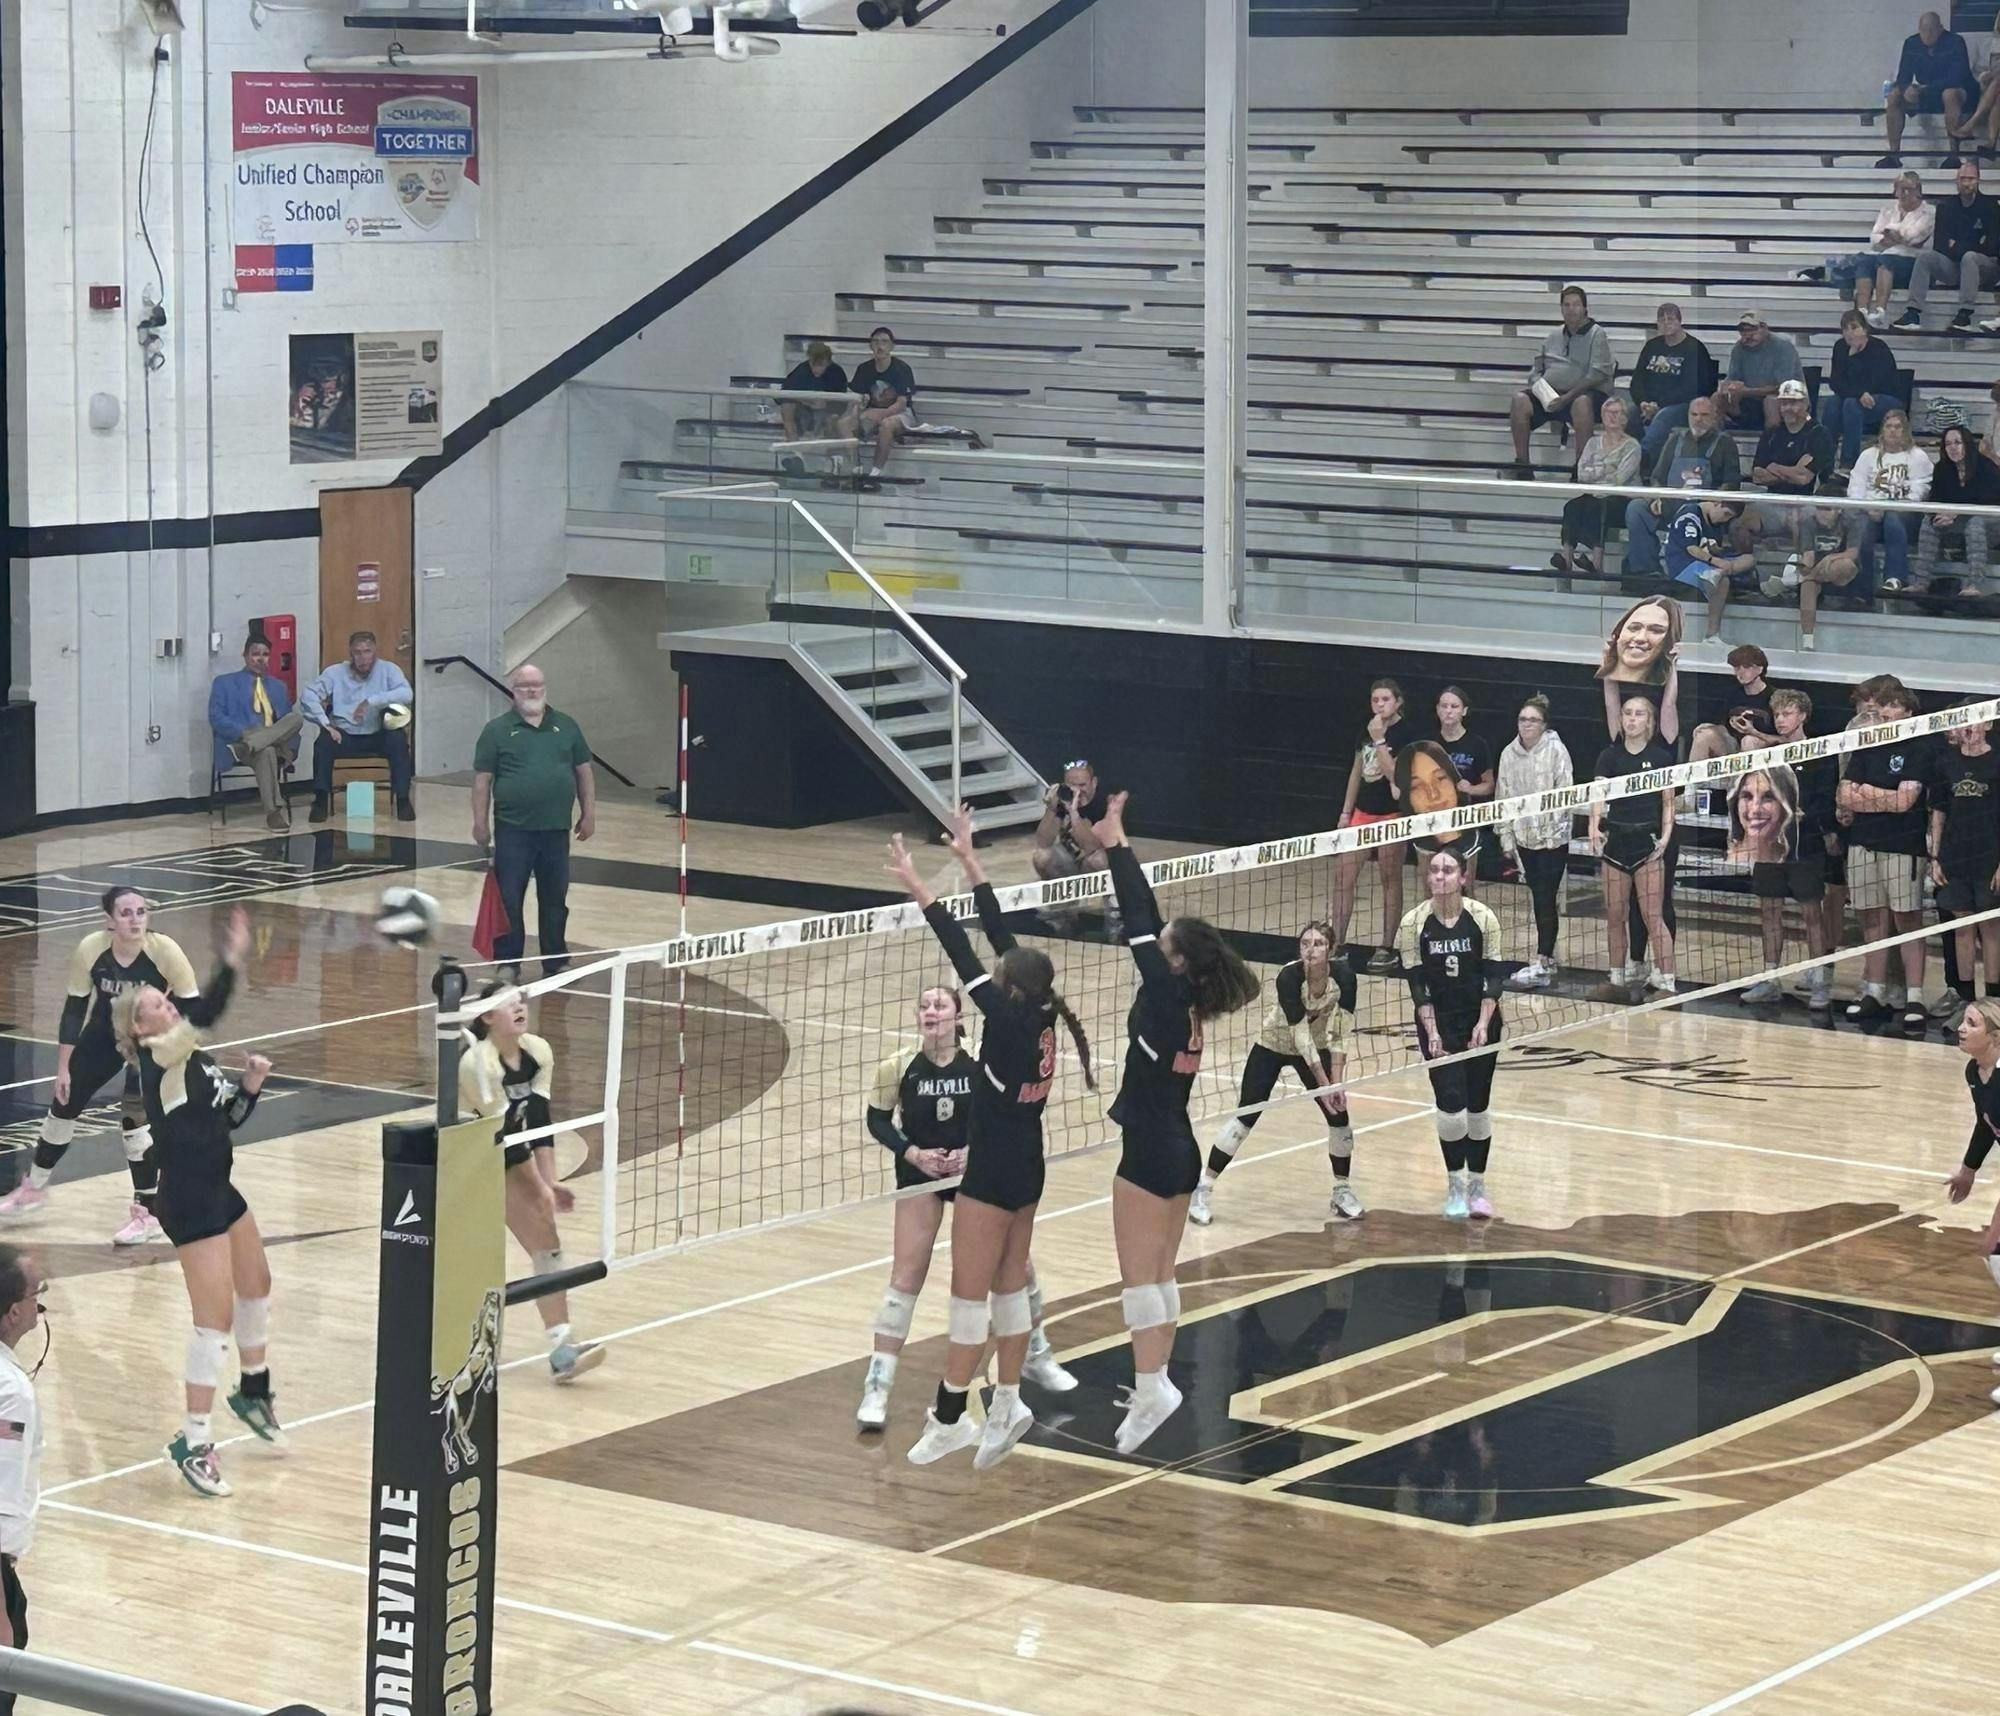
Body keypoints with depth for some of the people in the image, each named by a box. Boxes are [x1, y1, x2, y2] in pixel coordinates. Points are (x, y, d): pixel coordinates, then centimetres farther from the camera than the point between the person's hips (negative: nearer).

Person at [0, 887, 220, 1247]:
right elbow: (74, 1010, -14)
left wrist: (215, 1003, -45)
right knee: (64, 1105, 13)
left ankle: (146, 1214, -3)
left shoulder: (165, 952, -32)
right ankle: (34, 1189, 38)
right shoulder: (90, 951, -26)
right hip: (105, 1034, 3)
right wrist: (63, 1068, -11)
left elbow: (192, 1010, -23)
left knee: (136, 1115, -19)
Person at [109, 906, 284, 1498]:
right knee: (216, 1317, -11)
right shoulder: (157, 1059, -18)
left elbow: (230, 1117, 17)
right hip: (188, 1201, -10)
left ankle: (254, 1391, 48)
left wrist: (250, 1085, -1)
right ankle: (193, 1443, -4)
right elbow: (202, 1016, -37)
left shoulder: (192, 1058, 8)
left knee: (256, 1283, 26)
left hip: (217, 1189, 10)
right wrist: (232, 963, -45)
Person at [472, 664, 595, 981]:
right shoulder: (497, 730, 0)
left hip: (556, 830, 3)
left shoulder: (566, 726, 9)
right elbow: (482, 779, 0)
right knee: (509, 900, 1)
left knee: (555, 900, 12)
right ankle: (507, 965, 9)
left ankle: (556, 963, 22)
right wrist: (480, 822, -5)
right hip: (513, 830, -3)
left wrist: (588, 814, 7)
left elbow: (583, 771, 13)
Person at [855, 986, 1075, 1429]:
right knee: (906, 1277, -10)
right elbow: (877, 1120, -4)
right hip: (921, 1172, -1)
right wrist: (913, 1153, -19)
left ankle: (1035, 1357, 34)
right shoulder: (900, 1066, -15)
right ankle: (876, 1387, -4)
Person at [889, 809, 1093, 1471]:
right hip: (1026, 1167, 9)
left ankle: (949, 1417, 3)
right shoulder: (1040, 1016, -1)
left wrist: (918, 887, -18)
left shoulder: (1009, 1021, -21)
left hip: (993, 1170, -9)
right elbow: (1000, 934, 5)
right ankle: (1006, 1408, 19)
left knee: (970, 1294, -2)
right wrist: (968, 860, 10)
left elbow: (964, 955, -20)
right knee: (1008, 1288, 14)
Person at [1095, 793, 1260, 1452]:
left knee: (1138, 1275, -8)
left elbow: (1138, 925, -14)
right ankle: (1156, 1383, 17)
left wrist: (1116, 845, -7)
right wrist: (1116, 845, 9)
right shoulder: (1189, 1004, 5)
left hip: (1151, 1152, -9)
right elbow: (1149, 919, 8)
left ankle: (1151, 1387, -13)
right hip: (1181, 1152, 9)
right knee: (1160, 1274, 13)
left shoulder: (1167, 996, -15)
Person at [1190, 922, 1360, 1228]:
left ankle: (1342, 1191, 13)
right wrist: (1324, 1085, -29)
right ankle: (1202, 1189, 1)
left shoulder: (1343, 976, -23)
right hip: (1273, 1045, -3)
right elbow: (1301, 1035, -30)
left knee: (1338, 1111, -6)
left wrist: (1336, 1083, -24)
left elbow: (1341, 1034, -19)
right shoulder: (1288, 977, -33)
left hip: (1316, 1048, 3)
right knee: (1246, 1116, -8)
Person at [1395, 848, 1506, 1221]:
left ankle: (1477, 1183, 17)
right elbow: (1416, 984, -7)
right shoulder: (1414, 924, -10)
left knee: (1478, 1105, 4)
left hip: (1480, 1019, 1)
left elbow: (1493, 977, -5)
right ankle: (1455, 1185, 5)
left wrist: (1483, 1024, -15)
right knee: (1450, 1103, -11)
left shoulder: (1482, 918, -9)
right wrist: (1432, 1032, -14)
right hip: (1438, 1022, -1)